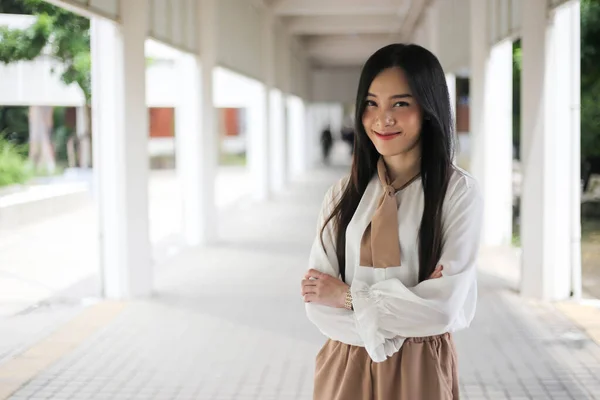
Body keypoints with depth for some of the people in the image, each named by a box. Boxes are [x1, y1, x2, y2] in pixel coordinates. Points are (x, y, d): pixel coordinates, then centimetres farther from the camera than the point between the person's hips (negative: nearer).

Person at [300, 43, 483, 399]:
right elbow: (318, 303, -6)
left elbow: (445, 306, -18)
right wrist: (410, 309, -17)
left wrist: (348, 296, -10)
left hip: (420, 370, -3)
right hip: (346, 368, 3)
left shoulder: (459, 192, -10)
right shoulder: (343, 195, 0)